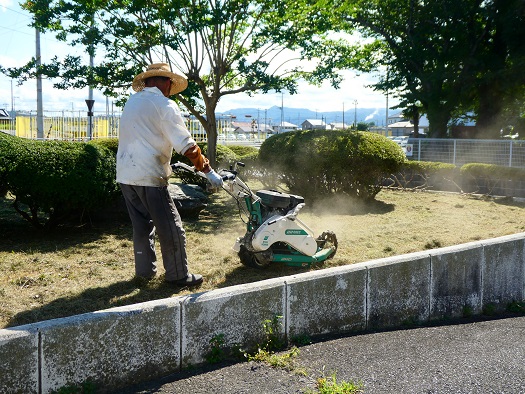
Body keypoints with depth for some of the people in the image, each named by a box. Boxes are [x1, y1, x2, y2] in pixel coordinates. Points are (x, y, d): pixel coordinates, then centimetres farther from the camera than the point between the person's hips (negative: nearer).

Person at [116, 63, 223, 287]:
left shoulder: (132, 101, 15)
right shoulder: (164, 105, -8)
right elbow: (187, 145, -12)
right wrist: (208, 171, -7)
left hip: (125, 174, 8)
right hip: (149, 176, -8)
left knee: (142, 224, 18)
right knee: (171, 227, 2)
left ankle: (145, 270, 25)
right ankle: (178, 275, 8)